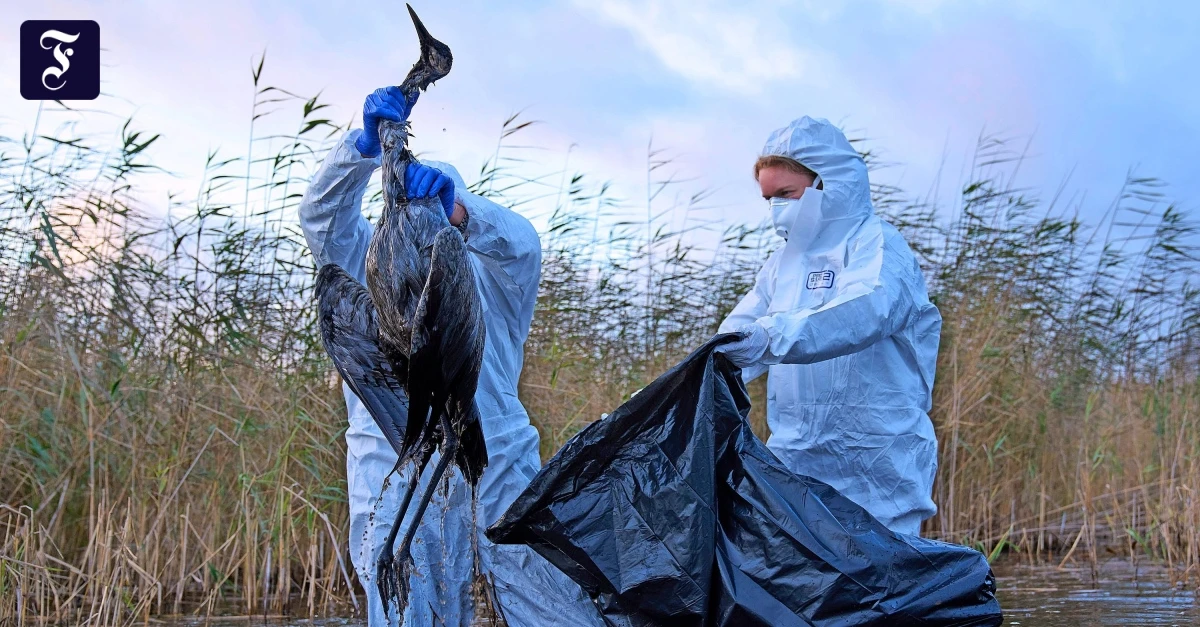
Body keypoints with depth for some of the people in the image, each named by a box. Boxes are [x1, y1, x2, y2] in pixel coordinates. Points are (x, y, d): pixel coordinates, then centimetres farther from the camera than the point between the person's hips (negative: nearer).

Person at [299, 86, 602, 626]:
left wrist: (455, 208, -30)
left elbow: (519, 242, -9)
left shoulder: (490, 274, 14)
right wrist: (366, 145, -16)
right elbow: (322, 216, 1)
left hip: (497, 463, 0)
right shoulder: (371, 267, 18)